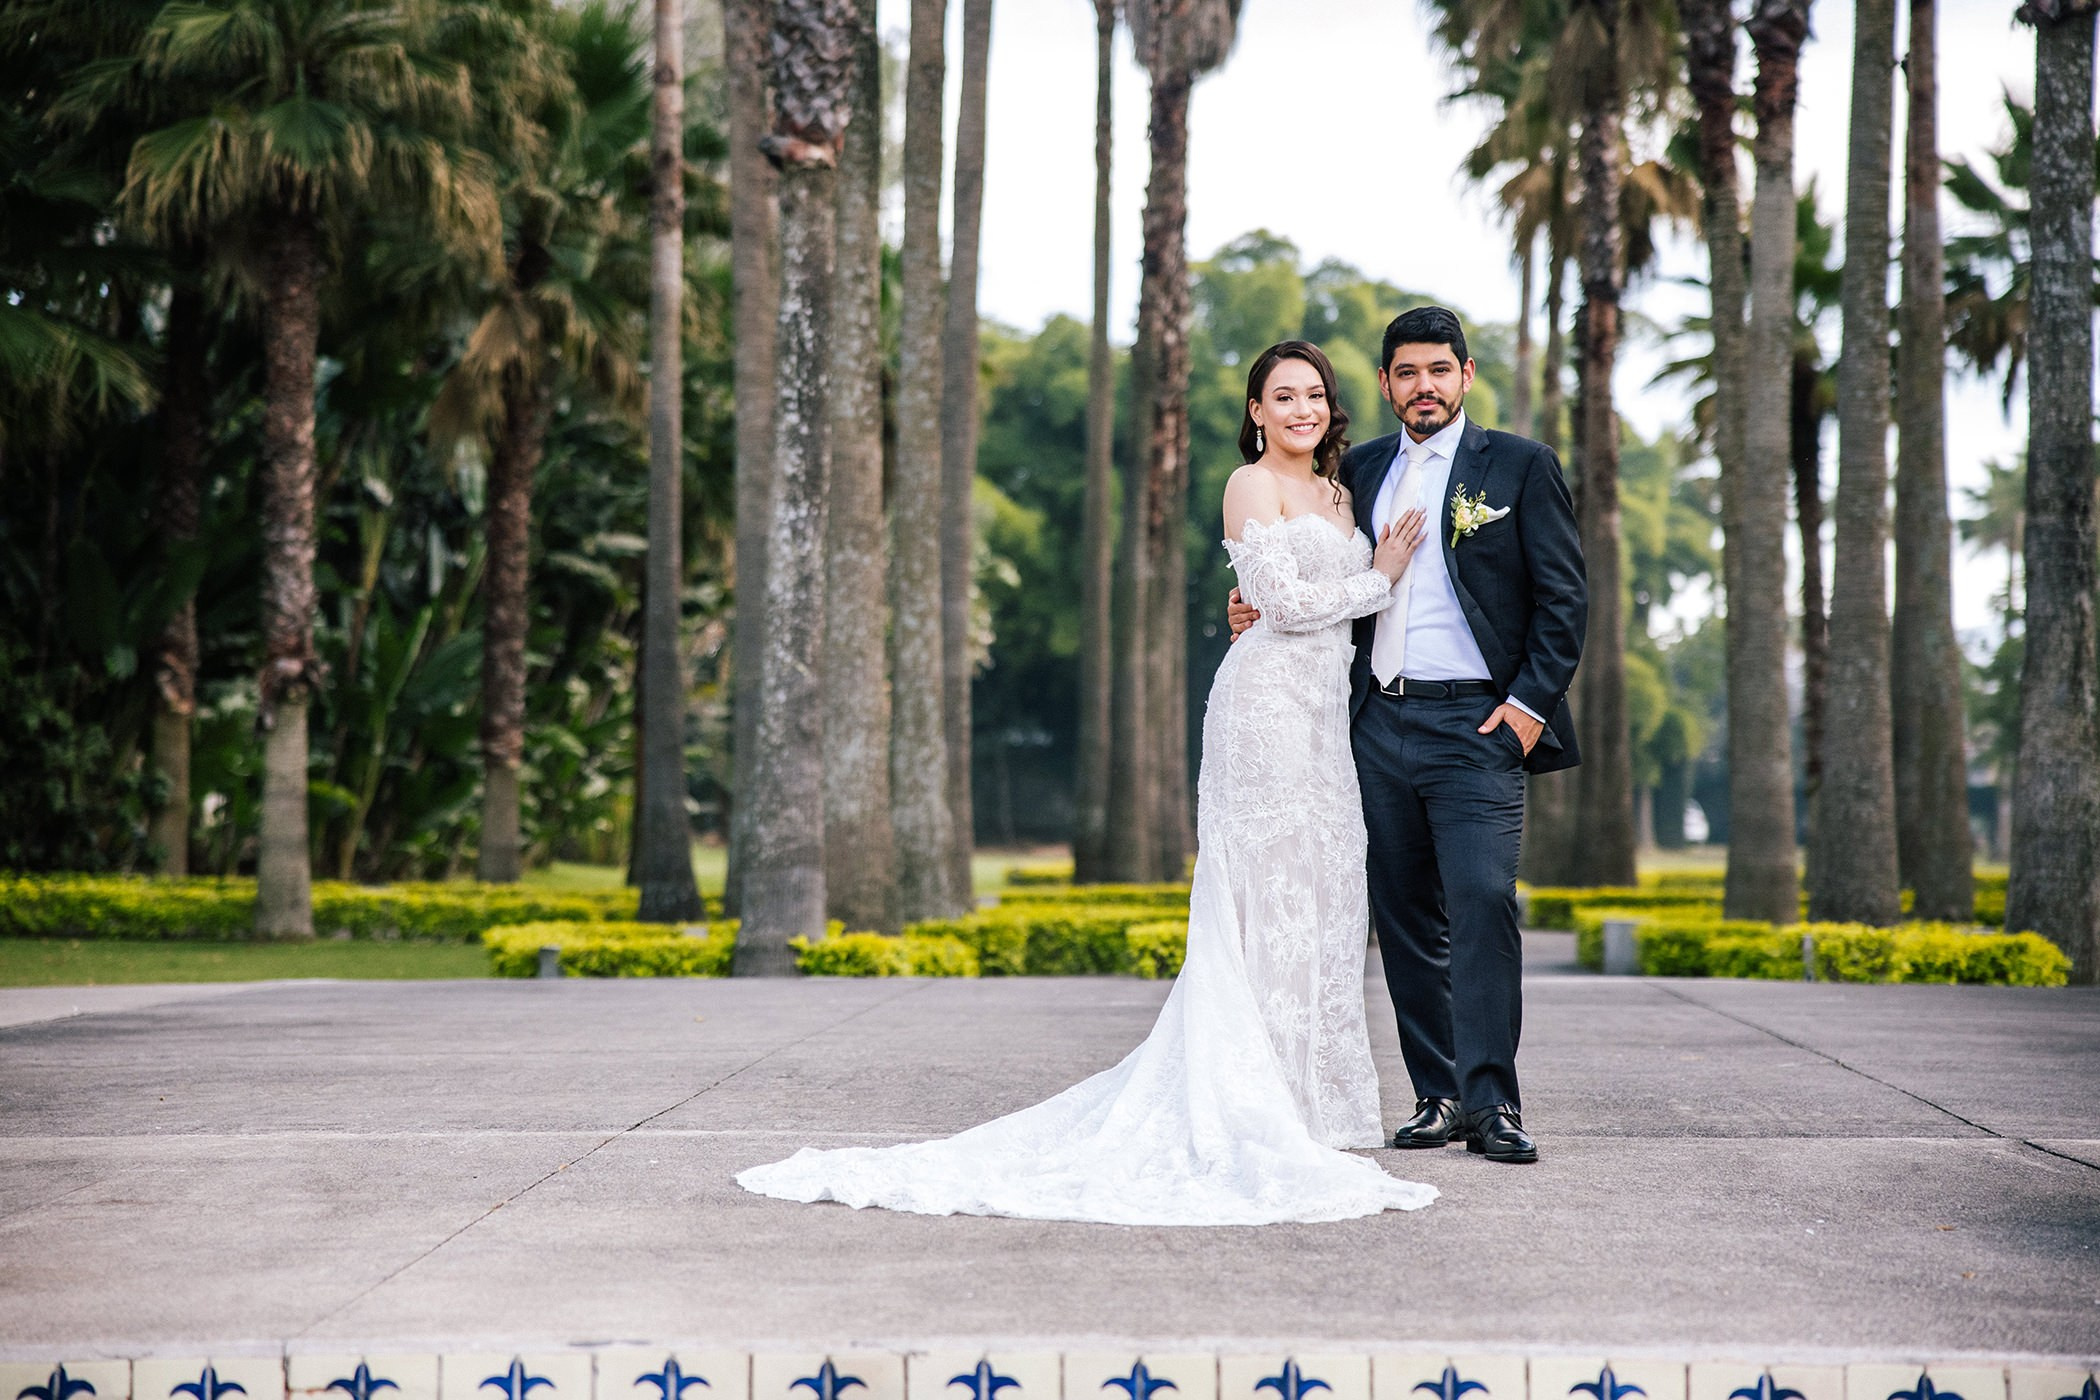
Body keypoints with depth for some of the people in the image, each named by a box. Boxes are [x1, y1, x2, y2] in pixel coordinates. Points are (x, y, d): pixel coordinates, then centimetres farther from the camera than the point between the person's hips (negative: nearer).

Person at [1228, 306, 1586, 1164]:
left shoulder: (1520, 466, 3)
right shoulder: (1359, 473, 15)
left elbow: (1563, 596, 0)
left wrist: (1531, 702, -9)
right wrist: (1260, 610, 3)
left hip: (1477, 723, -5)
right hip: (1380, 724, 5)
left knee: (1483, 901, -15)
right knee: (1405, 918, 5)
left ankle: (1492, 1103, -12)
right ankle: (1438, 1096, 12)